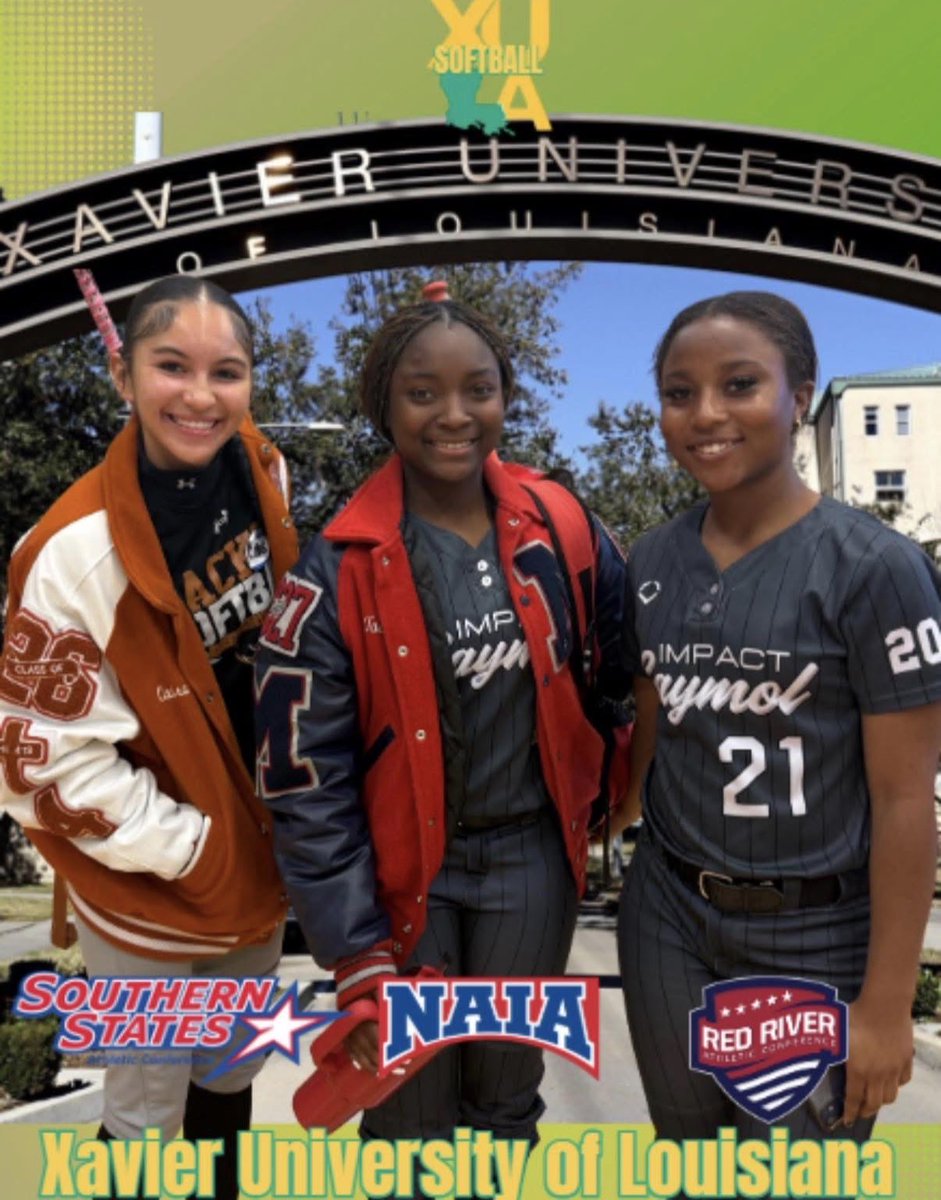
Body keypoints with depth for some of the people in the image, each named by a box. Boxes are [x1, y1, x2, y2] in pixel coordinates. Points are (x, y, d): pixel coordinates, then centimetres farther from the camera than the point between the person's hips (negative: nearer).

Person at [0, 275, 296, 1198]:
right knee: (146, 1111, 16)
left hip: (259, 860, 5)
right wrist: (200, 850, -14)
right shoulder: (78, 552, -26)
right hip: (148, 890, -5)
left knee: (231, 1080, 26)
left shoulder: (262, 473, -9)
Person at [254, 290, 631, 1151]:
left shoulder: (560, 527, -7)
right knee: (413, 1111, 15)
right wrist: (357, 958, -13)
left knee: (508, 1091, 22)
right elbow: (307, 777, -13)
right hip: (402, 871, -2)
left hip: (533, 858, 3)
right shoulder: (339, 569, -15)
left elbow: (620, 663, 9)